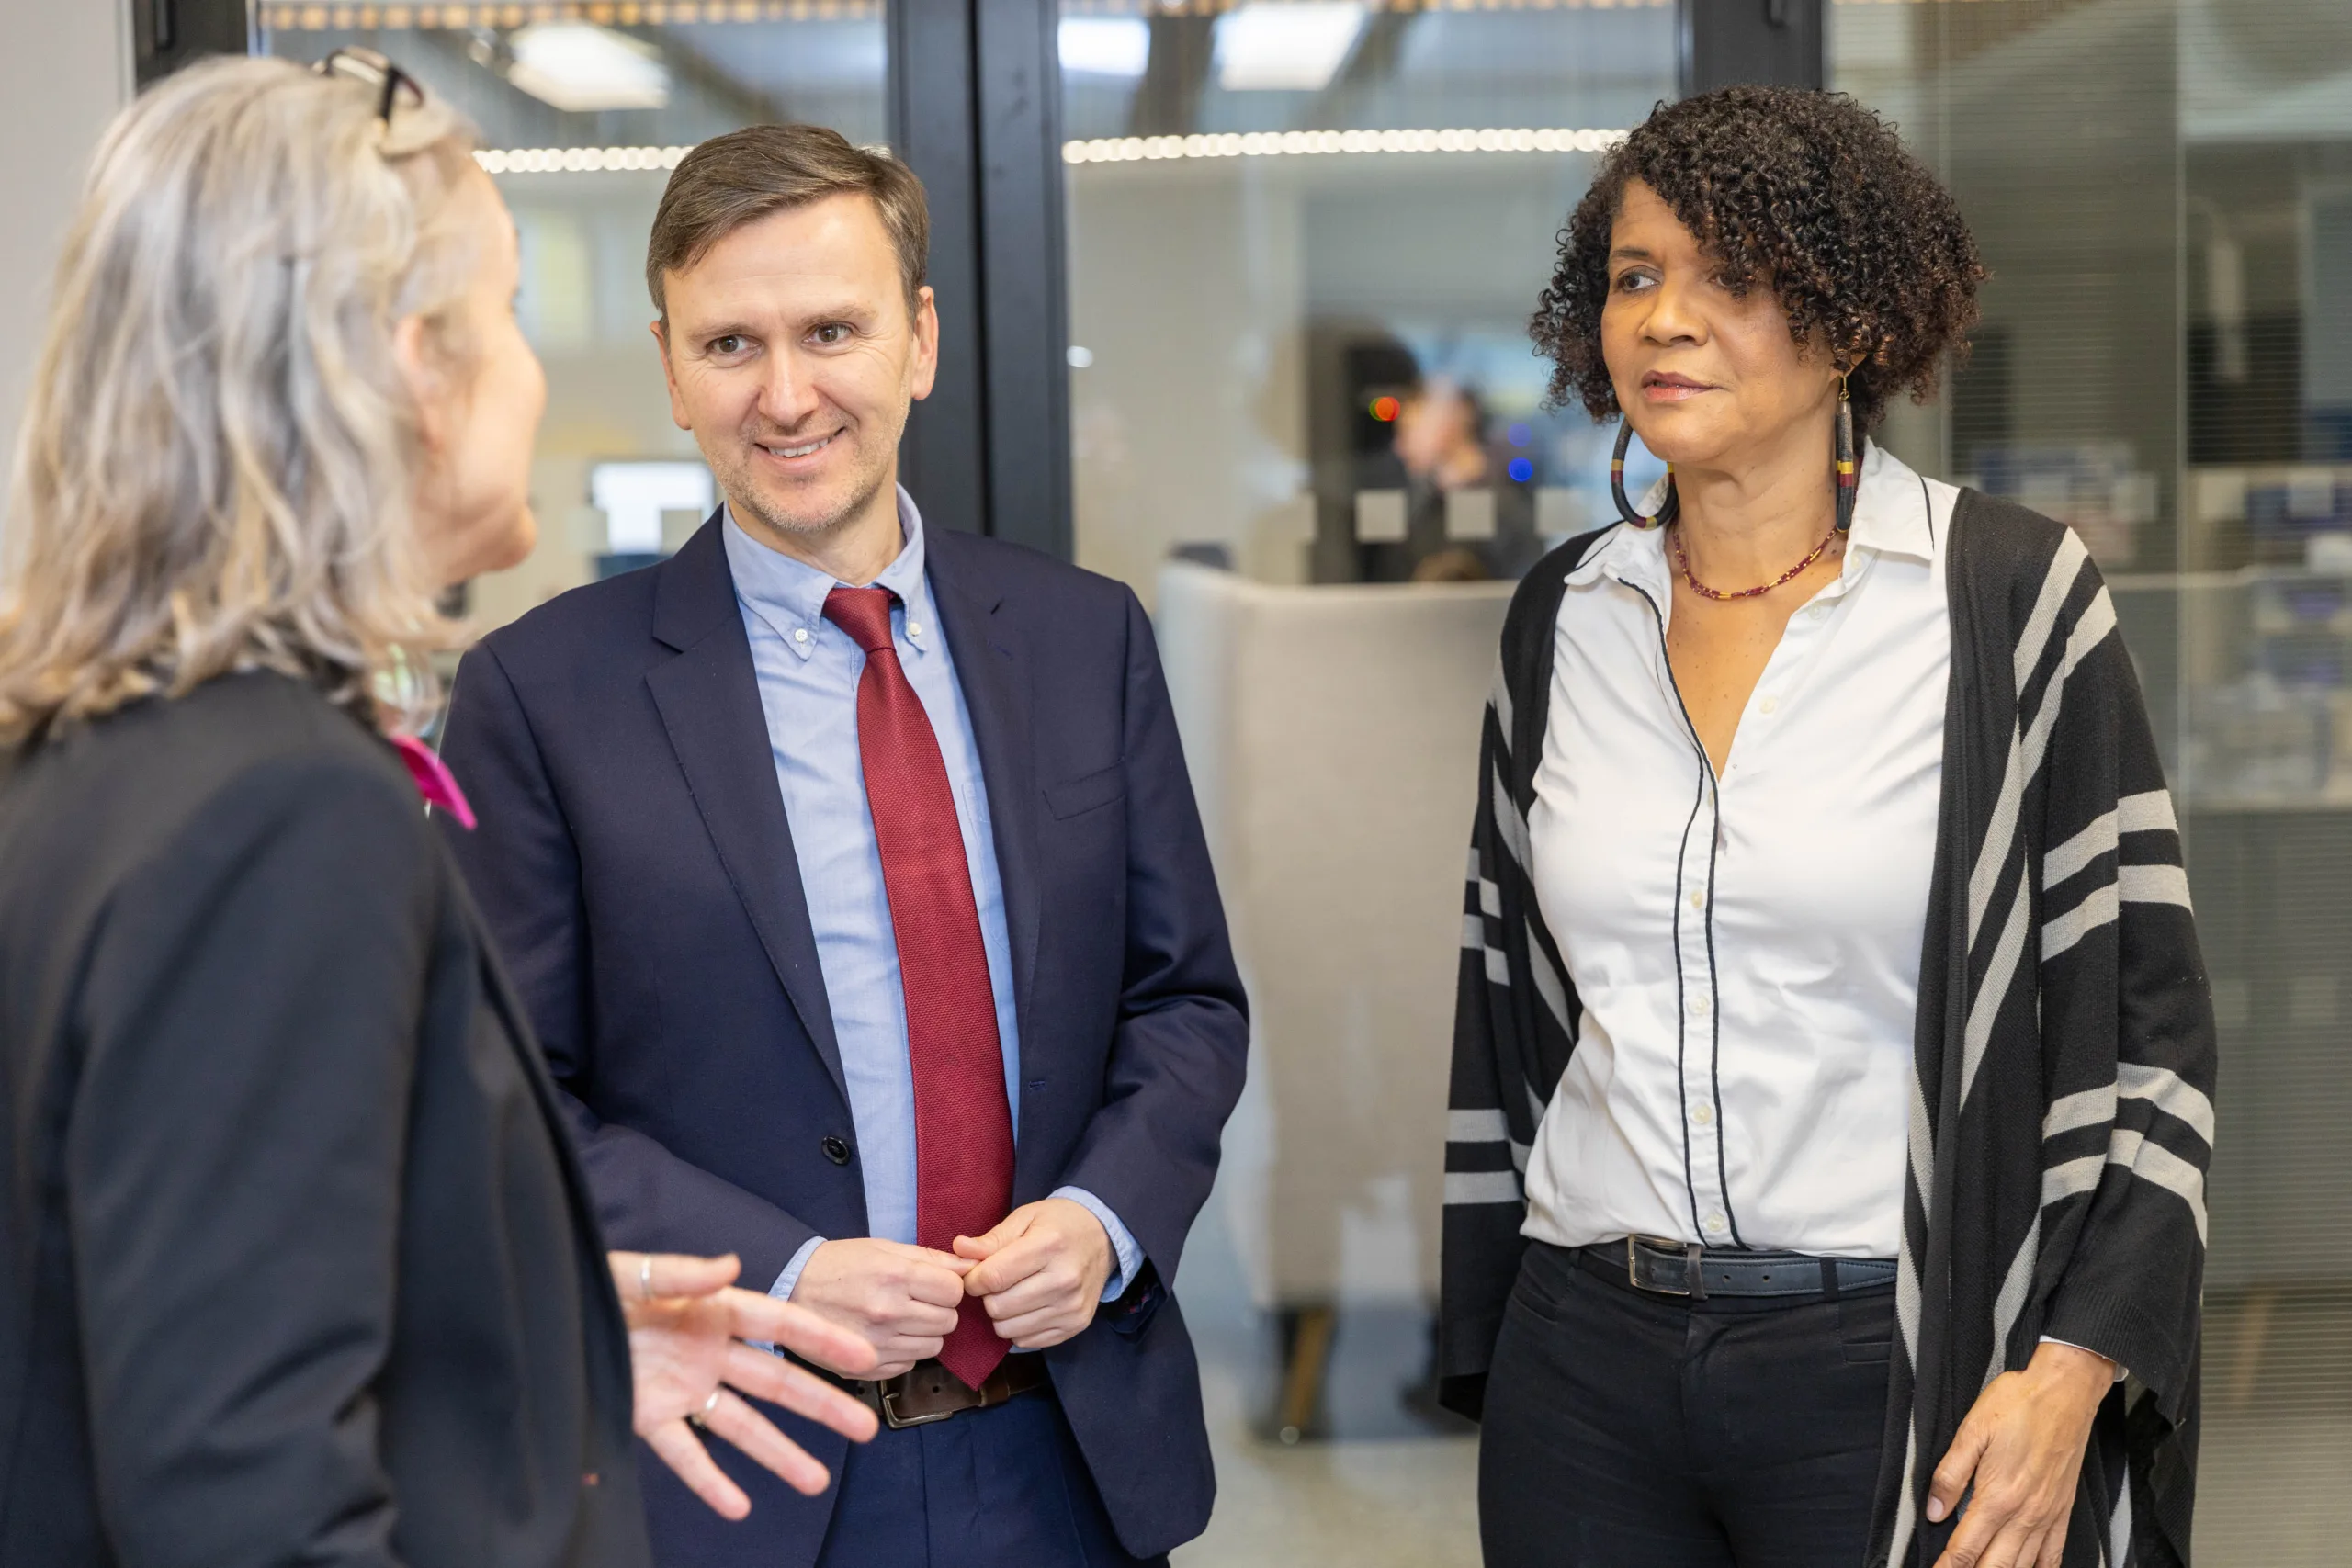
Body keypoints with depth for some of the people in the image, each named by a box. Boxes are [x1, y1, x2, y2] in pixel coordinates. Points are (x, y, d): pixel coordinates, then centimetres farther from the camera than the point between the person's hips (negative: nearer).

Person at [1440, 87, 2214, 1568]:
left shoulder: (2008, 593, -6)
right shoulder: (1565, 615, 6)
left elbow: (2146, 1017, -6)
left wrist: (2069, 1376, -13)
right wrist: (1489, 1346, 13)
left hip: (1894, 1374, -3)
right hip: (1585, 1371, 4)